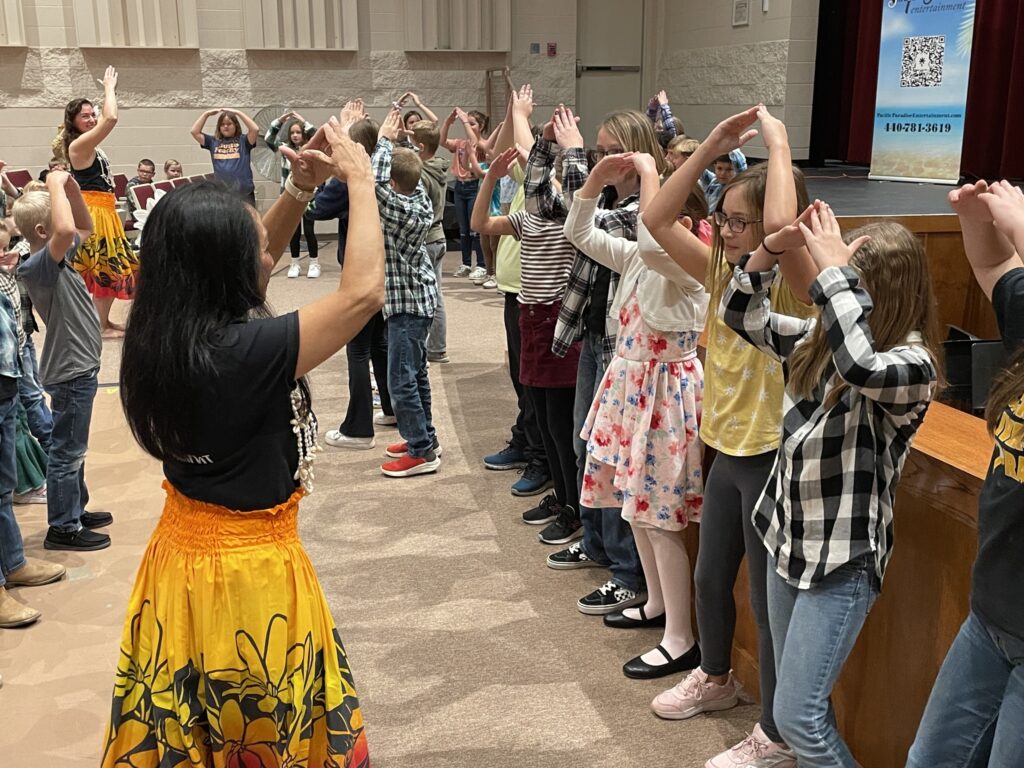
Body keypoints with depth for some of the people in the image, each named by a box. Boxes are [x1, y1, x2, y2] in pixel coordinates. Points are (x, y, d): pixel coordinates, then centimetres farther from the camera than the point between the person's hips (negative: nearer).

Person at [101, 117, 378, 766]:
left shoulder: (161, 336, -5)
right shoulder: (246, 351, -29)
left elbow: (249, 259, 10)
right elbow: (364, 292, -25)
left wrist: (303, 188, 0)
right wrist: (359, 180, -14)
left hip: (182, 554, 8)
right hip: (249, 570, -7)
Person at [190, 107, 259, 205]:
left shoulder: (243, 141, 5)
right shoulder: (213, 142, 12)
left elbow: (255, 129, -11)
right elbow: (194, 132, 6)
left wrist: (238, 113, -8)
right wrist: (206, 114, 3)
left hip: (244, 191, -2)